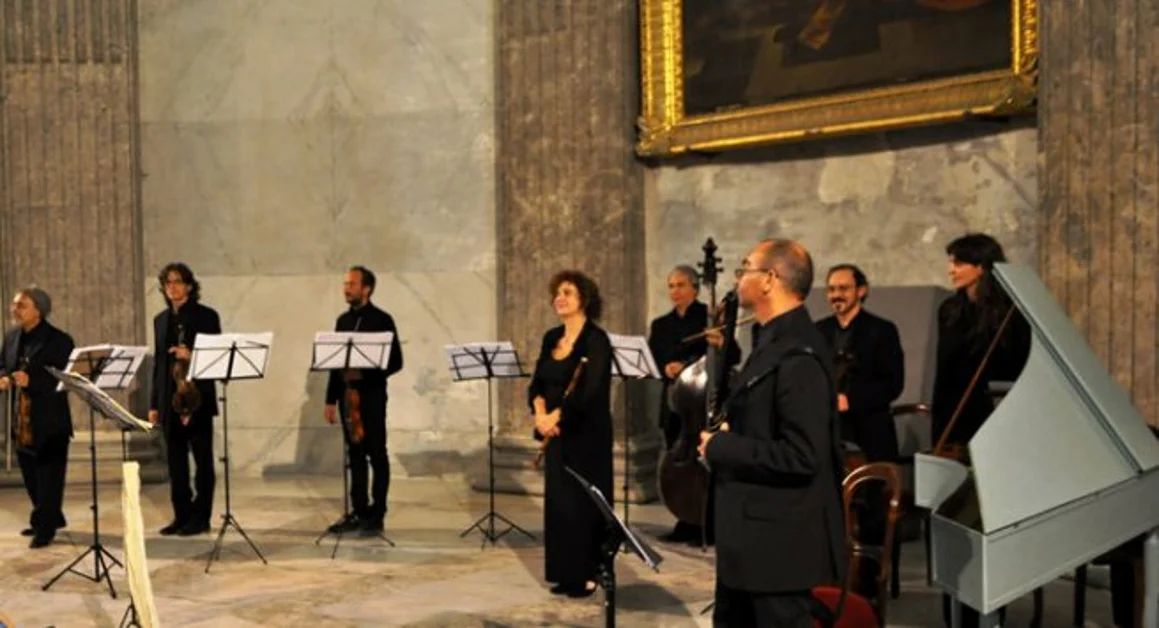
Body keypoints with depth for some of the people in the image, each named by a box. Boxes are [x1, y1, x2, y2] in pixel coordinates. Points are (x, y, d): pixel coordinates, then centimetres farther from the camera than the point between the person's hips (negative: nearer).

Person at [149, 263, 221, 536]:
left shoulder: (206, 316, -1)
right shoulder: (161, 319, 14)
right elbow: (158, 361, 15)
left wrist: (192, 356, -23)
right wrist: (154, 403, 11)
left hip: (197, 396, -5)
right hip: (169, 398, 5)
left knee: (203, 460, -1)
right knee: (175, 460, 7)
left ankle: (200, 517, 4)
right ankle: (182, 515, 14)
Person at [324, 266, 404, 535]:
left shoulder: (382, 320, -5)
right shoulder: (343, 320, 13)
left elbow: (395, 361, -8)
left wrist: (365, 373, -20)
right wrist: (331, 399, 11)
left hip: (371, 395, -6)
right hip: (348, 395, 6)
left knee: (376, 455, -1)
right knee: (355, 455, 9)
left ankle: (376, 515, 4)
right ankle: (359, 511, 15)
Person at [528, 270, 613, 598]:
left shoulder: (596, 339, -13)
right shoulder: (551, 337, 10)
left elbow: (589, 392, -22)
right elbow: (537, 383, 8)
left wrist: (555, 416, -18)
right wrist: (539, 411, -11)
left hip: (586, 435, -7)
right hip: (557, 434, 7)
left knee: (582, 502, -1)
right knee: (558, 502, 9)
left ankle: (587, 574, 10)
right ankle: (565, 573, 19)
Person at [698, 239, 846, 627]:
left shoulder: (798, 354, -22)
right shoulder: (776, 340, 11)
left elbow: (801, 456, -27)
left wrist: (721, 447, -19)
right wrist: (727, 433, 4)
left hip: (783, 542, -10)